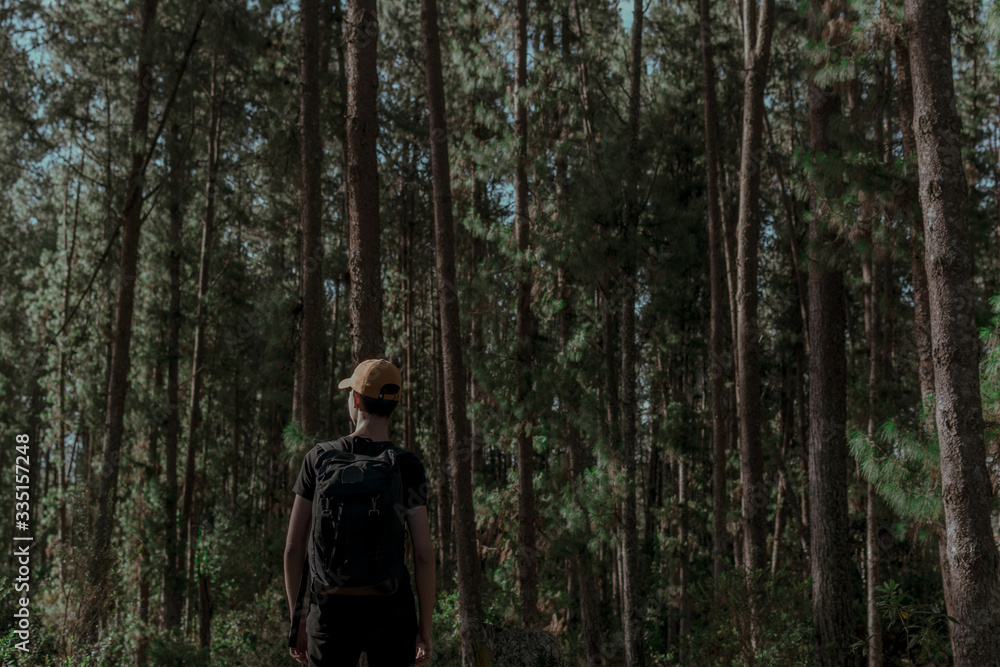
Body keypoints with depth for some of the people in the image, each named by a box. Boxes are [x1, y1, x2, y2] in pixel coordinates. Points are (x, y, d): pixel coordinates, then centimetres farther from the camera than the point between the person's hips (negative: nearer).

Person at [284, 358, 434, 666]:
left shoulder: (319, 459, -3)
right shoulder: (408, 467, -7)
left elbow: (293, 545, -2)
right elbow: (423, 553, -10)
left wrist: (296, 618, 8)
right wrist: (425, 628, 0)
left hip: (332, 610, 1)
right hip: (391, 611, -1)